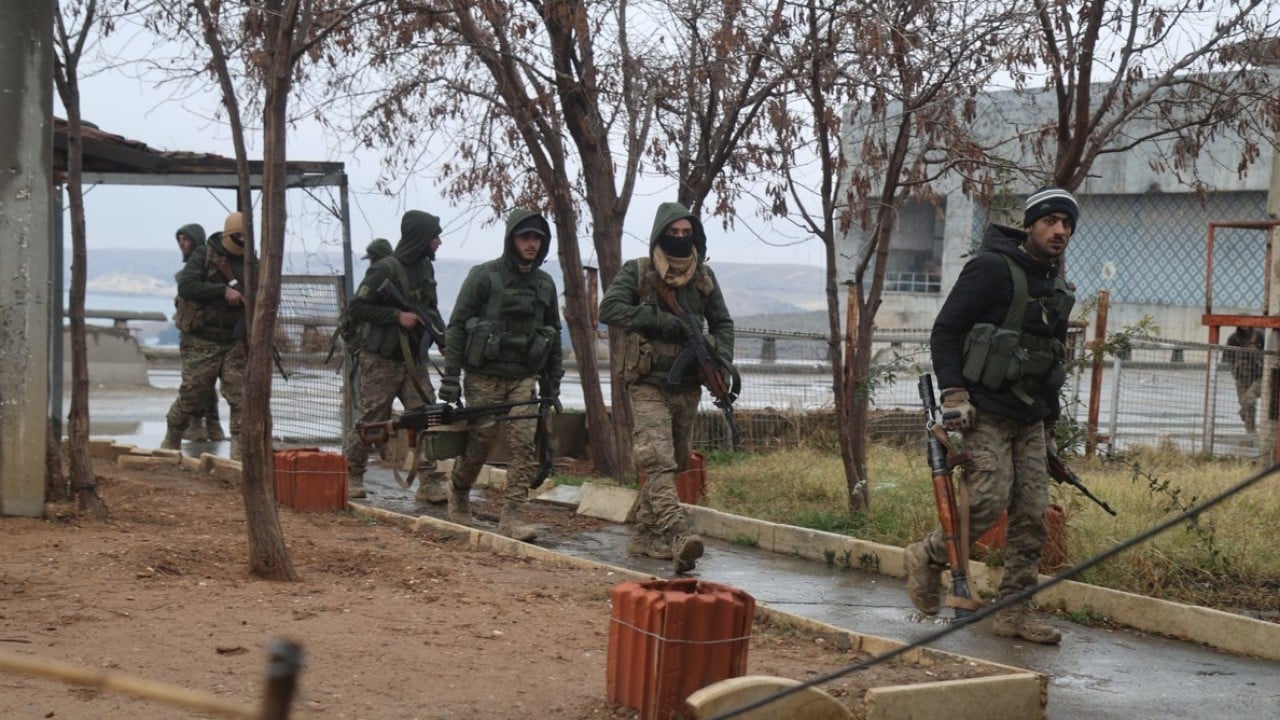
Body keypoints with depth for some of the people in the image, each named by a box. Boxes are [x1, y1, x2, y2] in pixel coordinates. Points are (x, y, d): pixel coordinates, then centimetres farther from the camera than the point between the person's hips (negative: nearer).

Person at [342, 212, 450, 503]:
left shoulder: (425, 267, 10)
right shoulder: (385, 269, -15)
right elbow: (356, 307, -16)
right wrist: (397, 316, -20)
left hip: (414, 359, 7)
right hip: (381, 361, -7)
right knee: (371, 421, 1)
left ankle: (430, 483, -3)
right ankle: (351, 476, 17)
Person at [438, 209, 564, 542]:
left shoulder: (545, 284, 10)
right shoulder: (483, 276, -5)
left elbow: (553, 334, 18)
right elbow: (456, 326, -5)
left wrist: (552, 384, 14)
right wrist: (450, 377, -11)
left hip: (523, 378, 4)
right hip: (484, 377, -4)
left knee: (526, 445, -10)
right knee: (479, 442, 3)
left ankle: (511, 517, -9)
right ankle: (458, 491, 32)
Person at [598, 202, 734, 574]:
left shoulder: (704, 277, 10)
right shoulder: (637, 272, -3)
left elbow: (722, 323, 16)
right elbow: (609, 309, -14)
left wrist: (722, 360, -3)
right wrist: (660, 321, -20)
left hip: (688, 386, 6)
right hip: (649, 384, -6)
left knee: (676, 461, 11)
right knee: (658, 461, -20)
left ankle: (646, 535, 23)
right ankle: (678, 538, -32)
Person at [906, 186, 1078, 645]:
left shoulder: (1056, 288, 16)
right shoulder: (992, 268, -8)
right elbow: (945, 330, -10)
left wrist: (1049, 420, 23)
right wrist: (952, 393, -18)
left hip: (1029, 418, 8)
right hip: (984, 411, -8)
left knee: (1032, 513, 1)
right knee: (990, 500, -17)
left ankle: (1015, 612, 6)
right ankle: (928, 558, 7)